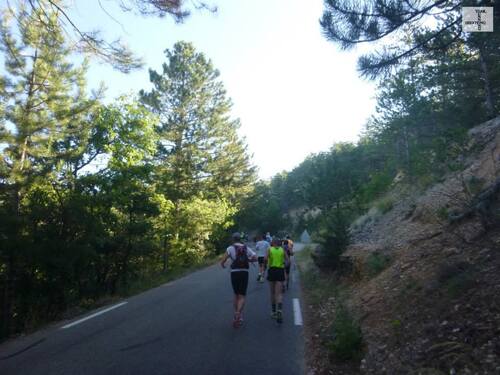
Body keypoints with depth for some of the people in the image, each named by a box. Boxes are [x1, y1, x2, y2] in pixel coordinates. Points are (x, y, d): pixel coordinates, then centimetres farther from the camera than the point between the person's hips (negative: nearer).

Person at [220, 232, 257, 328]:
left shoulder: (230, 248, -1)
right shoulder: (246, 248, 7)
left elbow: (222, 261, -7)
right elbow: (255, 258, -1)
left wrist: (223, 266, 16)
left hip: (234, 273, 0)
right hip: (244, 273, 0)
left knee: (236, 295, 20)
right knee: (242, 297, 0)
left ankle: (237, 314, 16)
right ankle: (238, 314, -23)